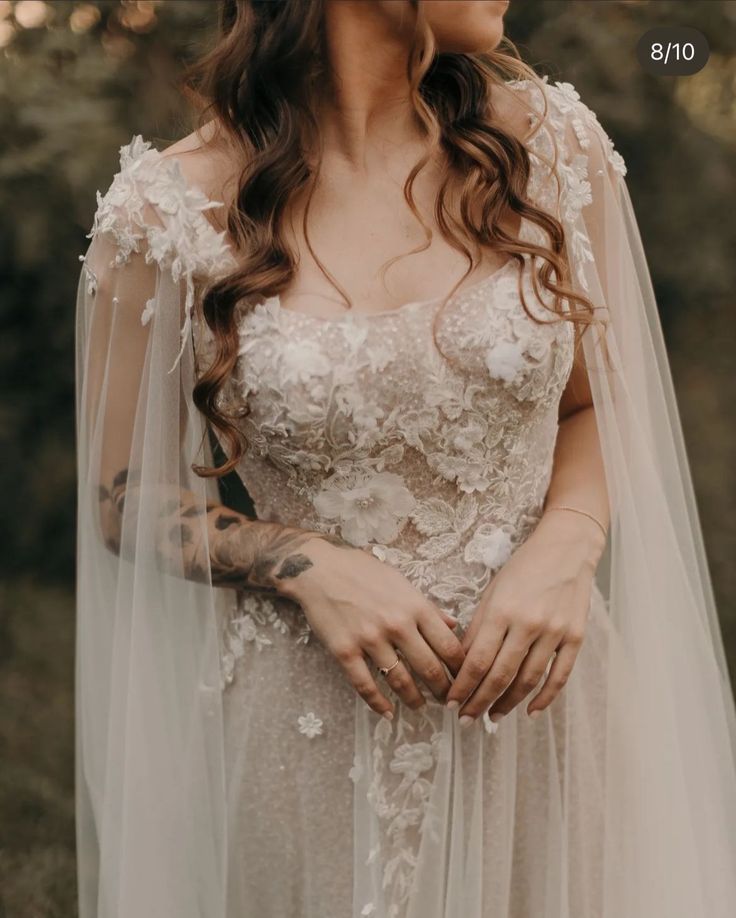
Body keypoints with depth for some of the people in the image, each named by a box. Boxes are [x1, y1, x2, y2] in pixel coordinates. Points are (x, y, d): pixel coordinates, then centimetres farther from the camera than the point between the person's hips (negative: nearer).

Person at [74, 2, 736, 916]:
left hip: (540, 697, 3)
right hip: (307, 727, -2)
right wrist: (308, 565, -17)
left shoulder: (552, 143, -2)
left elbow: (597, 408, 8)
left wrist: (565, 550, -11)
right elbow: (128, 498, -1)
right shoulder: (171, 208, -10)